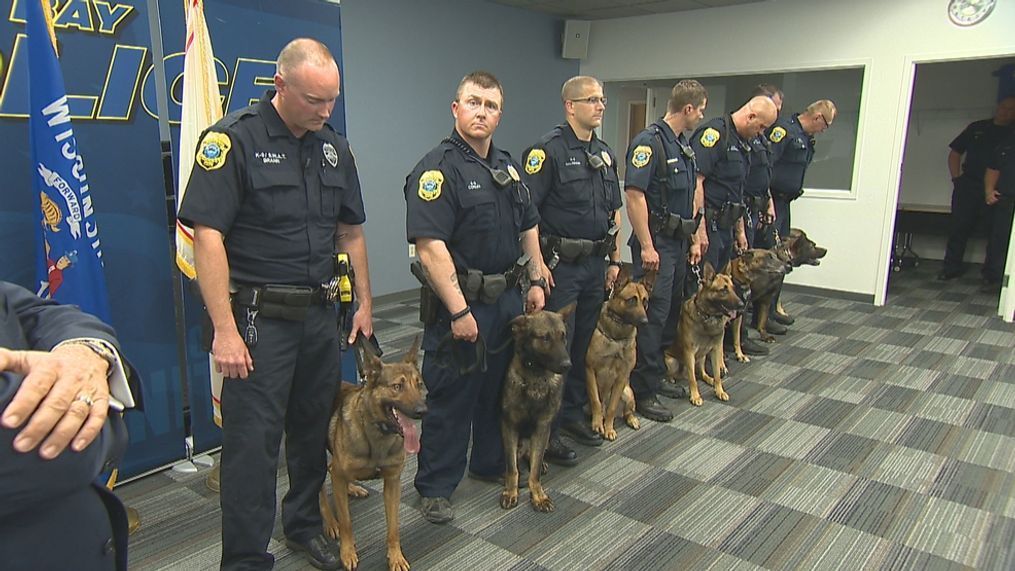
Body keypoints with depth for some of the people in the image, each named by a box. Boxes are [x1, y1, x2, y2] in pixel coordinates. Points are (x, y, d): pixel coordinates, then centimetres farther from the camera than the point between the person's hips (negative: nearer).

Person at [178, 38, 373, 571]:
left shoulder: (334, 147, 9)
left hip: (320, 312, 6)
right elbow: (207, 236, -16)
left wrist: (365, 302, 13)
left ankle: (304, 524, 38)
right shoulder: (233, 139, -11)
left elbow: (350, 232, 15)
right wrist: (225, 330, -19)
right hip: (259, 316, -6)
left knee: (313, 427, 17)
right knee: (253, 441, 0)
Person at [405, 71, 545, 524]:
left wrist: (535, 281, 13)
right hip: (461, 303, -8)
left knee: (501, 388, 20)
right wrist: (459, 311, -26)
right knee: (451, 398, 2)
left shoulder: (508, 167, 11)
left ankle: (491, 464, 39)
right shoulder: (438, 168, -15)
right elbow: (430, 247, -24)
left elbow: (529, 228, 20)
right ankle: (435, 488, 19)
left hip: (508, 298, 8)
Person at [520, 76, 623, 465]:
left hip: (596, 263, 8)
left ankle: (573, 414, 31)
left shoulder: (605, 153, 14)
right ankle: (546, 431, 9)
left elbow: (614, 212, 19)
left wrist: (614, 259, 15)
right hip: (560, 264, -7)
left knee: (584, 344, 15)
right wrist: (537, 263, -19)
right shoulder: (549, 149, -11)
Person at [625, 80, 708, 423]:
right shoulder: (649, 142, -14)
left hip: (679, 242, 10)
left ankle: (657, 377, 28)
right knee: (652, 315, -7)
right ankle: (642, 392, 2)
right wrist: (646, 247, -22)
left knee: (671, 313, 15)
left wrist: (695, 238, 17)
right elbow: (634, 195, -20)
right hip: (656, 243, -9)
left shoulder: (683, 146, 15)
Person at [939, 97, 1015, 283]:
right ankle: (952, 267, 12)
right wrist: (956, 178, 4)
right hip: (968, 186, 2)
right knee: (958, 227, 3)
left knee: (996, 232, 0)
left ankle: (992, 273, 7)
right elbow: (955, 153, 16)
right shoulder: (977, 128, 14)